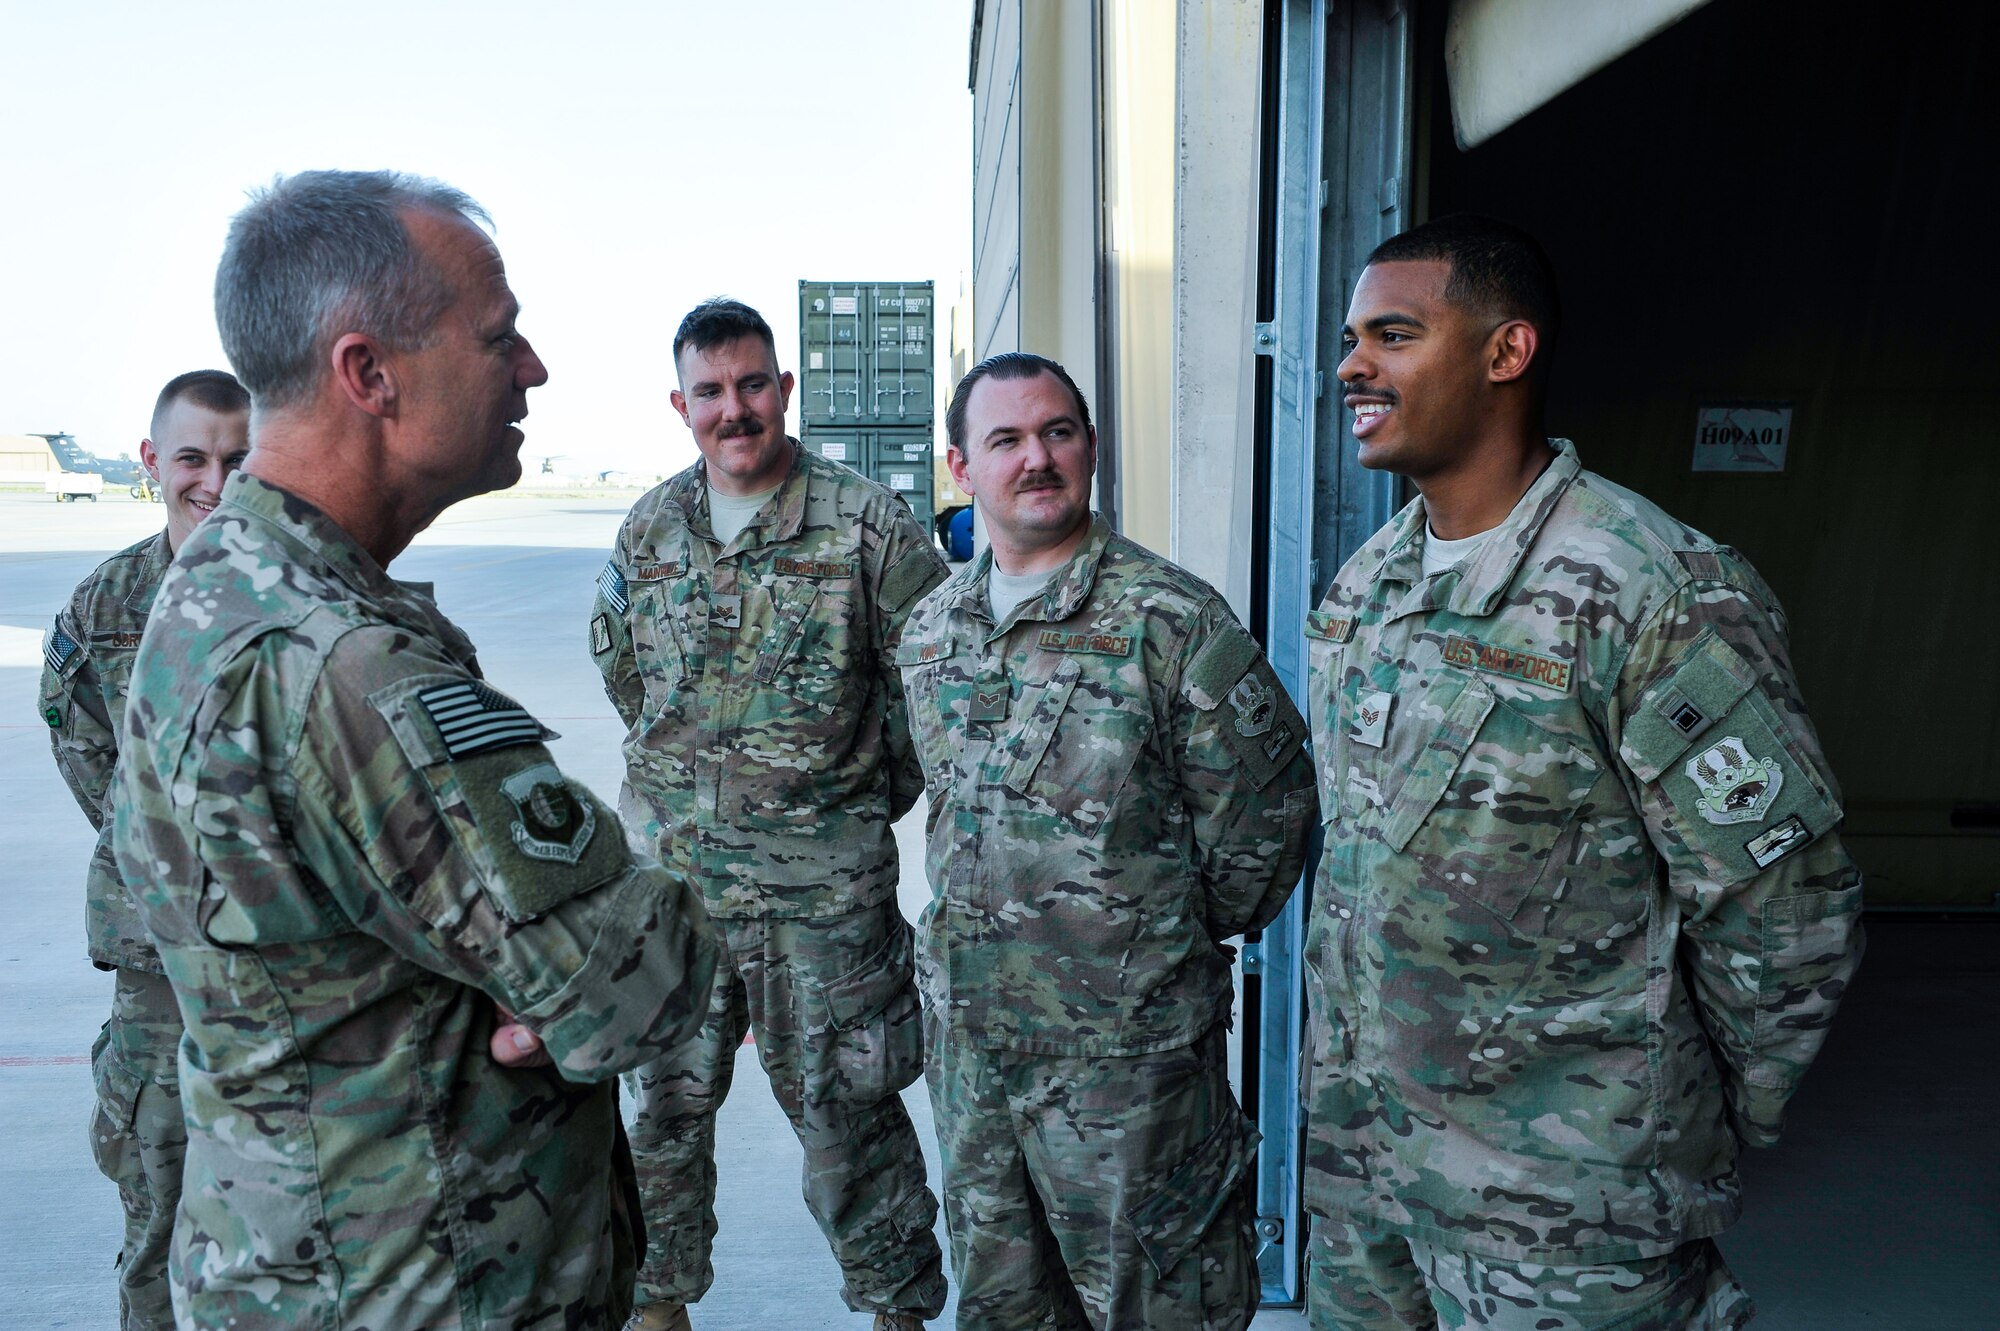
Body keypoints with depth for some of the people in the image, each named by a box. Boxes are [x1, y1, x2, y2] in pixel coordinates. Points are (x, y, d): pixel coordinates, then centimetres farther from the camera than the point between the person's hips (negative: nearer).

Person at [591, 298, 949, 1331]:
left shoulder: (868, 526, -8)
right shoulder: (649, 528, 5)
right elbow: (616, 660, 21)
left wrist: (876, 795, 4)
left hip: (821, 884, -4)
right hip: (669, 868, 4)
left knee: (844, 1112, 7)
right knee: (666, 1101, 17)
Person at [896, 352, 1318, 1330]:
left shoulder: (1171, 620, -15)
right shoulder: (930, 629, 5)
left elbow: (1262, 812, -11)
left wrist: (1178, 942, -1)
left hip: (1125, 1046, -5)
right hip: (965, 1035, 6)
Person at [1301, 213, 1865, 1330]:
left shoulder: (1656, 598, -20)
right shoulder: (1366, 585, 3)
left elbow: (1786, 918, -14)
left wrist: (1710, 1142, -2)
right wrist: (1348, 1073, 15)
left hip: (1559, 1211, -6)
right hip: (1357, 1139, 7)